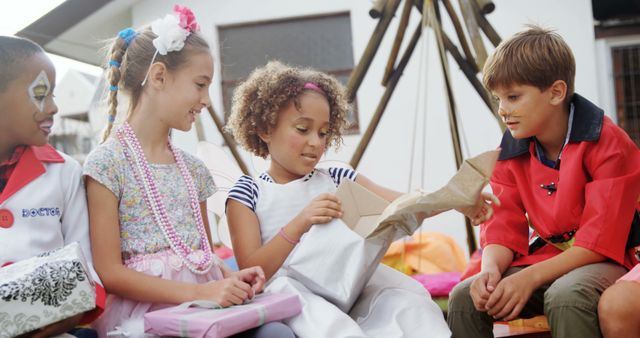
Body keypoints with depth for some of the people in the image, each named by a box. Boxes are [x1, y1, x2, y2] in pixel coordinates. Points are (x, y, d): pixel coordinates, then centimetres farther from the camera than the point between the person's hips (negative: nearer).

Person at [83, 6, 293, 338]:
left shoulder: (193, 168, 14)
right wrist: (198, 292, -19)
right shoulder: (107, 162, -6)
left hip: (205, 303, 7)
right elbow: (110, 273, -11)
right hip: (145, 309, -6)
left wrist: (230, 277, -3)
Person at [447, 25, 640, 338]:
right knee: (464, 297, -17)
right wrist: (491, 269, -25)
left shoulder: (607, 142, -15)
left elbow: (601, 239, -19)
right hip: (545, 257, 5)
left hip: (601, 262, -5)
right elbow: (503, 229, -1)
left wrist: (531, 278, -28)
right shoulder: (511, 154, 3)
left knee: (565, 296, -39)